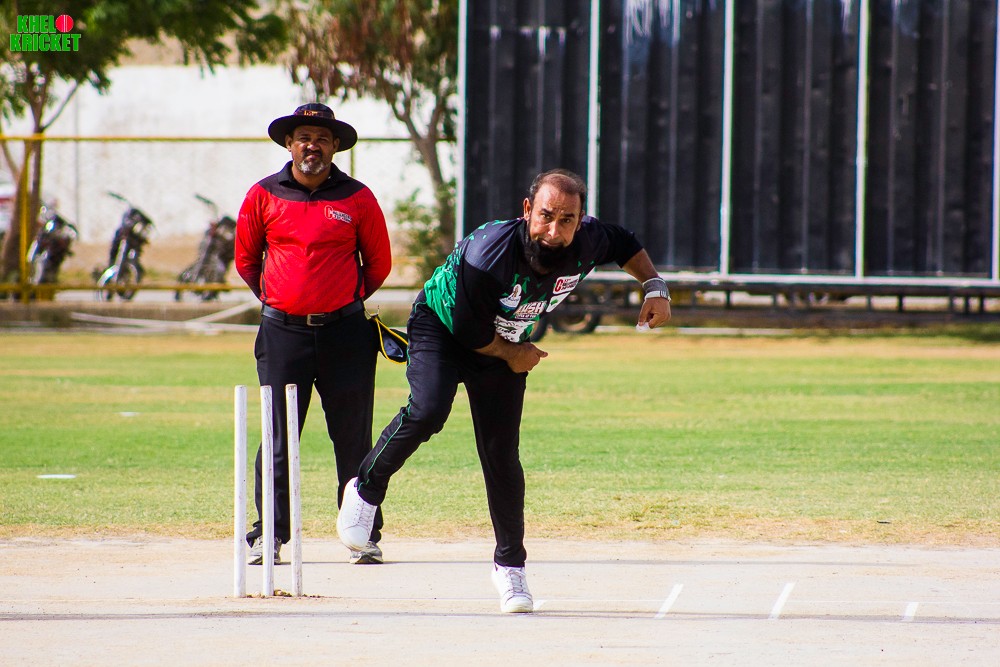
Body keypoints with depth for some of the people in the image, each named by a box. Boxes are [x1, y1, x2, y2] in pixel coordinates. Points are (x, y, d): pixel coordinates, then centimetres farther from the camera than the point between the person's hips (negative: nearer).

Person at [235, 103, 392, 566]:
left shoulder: (357, 199, 3)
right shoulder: (263, 196, 5)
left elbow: (379, 264, 12)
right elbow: (246, 259, 17)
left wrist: (345, 303, 11)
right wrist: (276, 299, 12)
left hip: (345, 331, 0)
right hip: (282, 332, 1)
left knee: (353, 436, 1)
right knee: (277, 436, 0)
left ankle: (364, 533, 8)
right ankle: (268, 535, 5)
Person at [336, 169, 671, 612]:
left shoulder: (588, 243, -22)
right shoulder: (488, 255, -38)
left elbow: (626, 245, 4)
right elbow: (469, 331, -25)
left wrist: (655, 287, -10)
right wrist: (512, 355, -9)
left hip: (510, 345, 4)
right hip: (443, 324, -4)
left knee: (501, 454, -1)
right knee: (427, 412, -29)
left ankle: (510, 565, 12)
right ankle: (367, 490, -5)